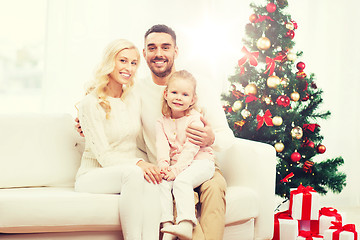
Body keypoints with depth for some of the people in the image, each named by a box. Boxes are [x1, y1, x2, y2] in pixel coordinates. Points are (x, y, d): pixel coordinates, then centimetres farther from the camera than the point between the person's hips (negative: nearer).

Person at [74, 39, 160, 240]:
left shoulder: (135, 100, 11)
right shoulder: (91, 103, -8)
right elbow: (104, 156, -14)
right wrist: (138, 163, -29)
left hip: (130, 174, 4)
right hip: (93, 176, -4)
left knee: (150, 181, -32)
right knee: (133, 173, -36)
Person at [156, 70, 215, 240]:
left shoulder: (194, 118, -4)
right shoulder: (162, 122, 12)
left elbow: (191, 148, -13)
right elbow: (162, 145, -2)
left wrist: (177, 168, -22)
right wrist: (163, 163, -22)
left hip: (199, 162, -4)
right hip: (175, 165, 4)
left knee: (181, 181, -30)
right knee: (163, 183, -21)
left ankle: (186, 225, -37)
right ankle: (167, 225, -26)